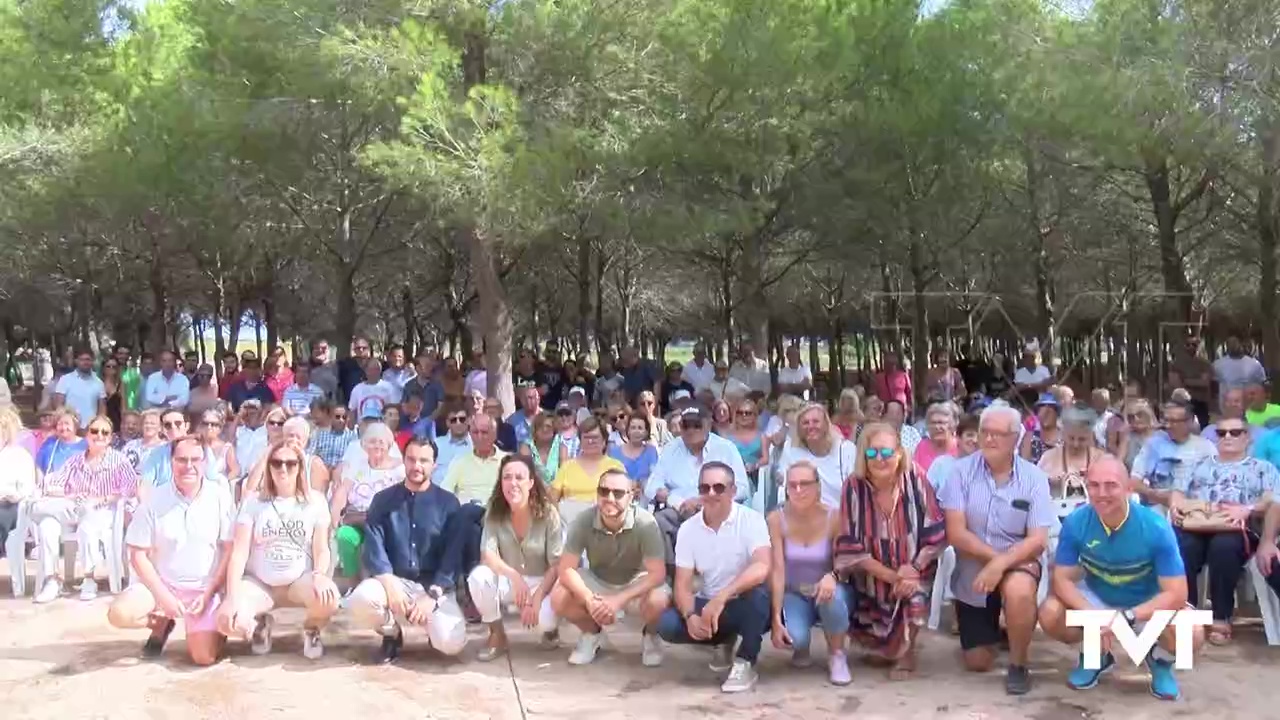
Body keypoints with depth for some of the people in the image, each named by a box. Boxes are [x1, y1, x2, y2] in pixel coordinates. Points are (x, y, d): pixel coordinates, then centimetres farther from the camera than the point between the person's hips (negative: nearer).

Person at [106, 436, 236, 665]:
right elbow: (138, 555, -4)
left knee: (204, 657, -18)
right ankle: (161, 622, 8)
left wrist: (208, 594, -12)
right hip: (161, 582, 2)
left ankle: (196, 626, 18)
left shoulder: (221, 497, -8)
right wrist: (163, 596, -15)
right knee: (119, 614, -26)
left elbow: (230, 550, -5)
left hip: (204, 588, -1)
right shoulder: (154, 501, -6)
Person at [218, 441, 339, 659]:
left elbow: (321, 549, -4)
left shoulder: (315, 500, -1)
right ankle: (259, 625, 11)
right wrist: (232, 597, -21)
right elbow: (239, 551, -8)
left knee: (328, 597, -35)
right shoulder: (253, 501, -2)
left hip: (300, 580, 0)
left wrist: (320, 575, -27)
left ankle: (311, 629, 4)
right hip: (259, 582, 0)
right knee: (228, 621, -30)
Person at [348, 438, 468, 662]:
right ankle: (391, 633, 2)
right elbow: (373, 546, -6)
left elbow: (453, 554, -5)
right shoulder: (383, 500, 5)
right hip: (392, 580, 1)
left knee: (451, 642, -26)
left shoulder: (448, 502, 2)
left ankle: (432, 624, 13)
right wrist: (389, 583, -22)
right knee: (361, 600, -32)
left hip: (434, 586, -1)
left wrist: (432, 595, -17)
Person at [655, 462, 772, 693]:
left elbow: (762, 568, -33)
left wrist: (721, 597, -43)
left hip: (747, 605, -4)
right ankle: (724, 641, 9)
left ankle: (745, 663, -16)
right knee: (667, 625, -20)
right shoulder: (688, 529, -3)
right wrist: (690, 616, -27)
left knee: (757, 593, -37)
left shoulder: (751, 520, -16)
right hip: (709, 605, 4)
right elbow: (683, 584, -5)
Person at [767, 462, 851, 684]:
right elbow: (777, 570, -17)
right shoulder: (776, 519, -15)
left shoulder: (833, 517, -15)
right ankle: (801, 646, 11)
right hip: (793, 595, 0)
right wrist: (776, 619, -24)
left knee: (833, 596, -37)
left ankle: (837, 655, -7)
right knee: (795, 637, -31)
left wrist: (832, 576, -39)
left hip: (826, 592, 0)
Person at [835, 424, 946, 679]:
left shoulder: (916, 479, -18)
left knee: (914, 596, -24)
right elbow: (851, 546, -16)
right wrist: (890, 575, -19)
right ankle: (884, 644, 37)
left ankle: (906, 652, 4)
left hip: (912, 569, -1)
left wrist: (913, 569, -23)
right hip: (872, 575, 1)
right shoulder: (853, 486, -18)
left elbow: (936, 535, -12)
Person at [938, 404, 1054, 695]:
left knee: (1019, 591, -39)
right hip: (972, 574, 2)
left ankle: (1018, 664, -12)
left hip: (1017, 565, -1)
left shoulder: (1033, 477, -10)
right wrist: (994, 556, -26)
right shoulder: (962, 471, -11)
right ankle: (993, 625, 43)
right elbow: (956, 533, -15)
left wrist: (1001, 563, -31)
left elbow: (1038, 540, -17)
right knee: (978, 663, 7)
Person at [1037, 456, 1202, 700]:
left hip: (1147, 606, -1)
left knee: (1191, 633, -30)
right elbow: (1062, 579, -17)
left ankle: (1160, 661, 9)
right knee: (1050, 615, -27)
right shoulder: (1075, 523, -22)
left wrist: (1126, 617, -38)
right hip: (1096, 599, 2)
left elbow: (1176, 595, -26)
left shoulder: (1155, 528, -26)